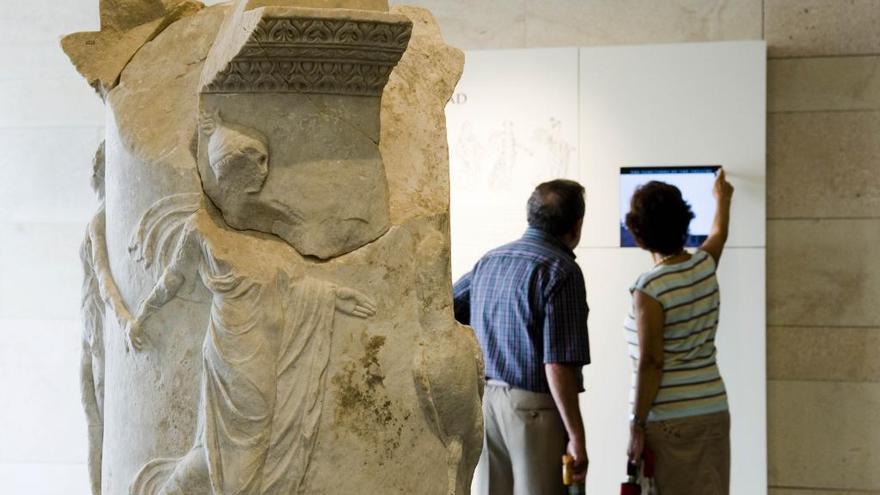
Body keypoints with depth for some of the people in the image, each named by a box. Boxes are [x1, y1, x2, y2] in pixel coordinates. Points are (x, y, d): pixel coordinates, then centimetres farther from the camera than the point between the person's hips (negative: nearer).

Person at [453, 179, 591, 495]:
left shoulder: (489, 260, 10)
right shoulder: (561, 270, -13)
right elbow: (558, 364, -19)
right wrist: (576, 436, -16)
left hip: (486, 398, 7)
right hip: (533, 407, -7)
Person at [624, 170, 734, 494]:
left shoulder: (649, 289, -14)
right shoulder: (705, 266, 4)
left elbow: (650, 364, -15)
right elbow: (719, 234, 29)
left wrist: (637, 425, -9)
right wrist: (723, 198, 48)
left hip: (668, 420, -6)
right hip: (714, 410, 6)